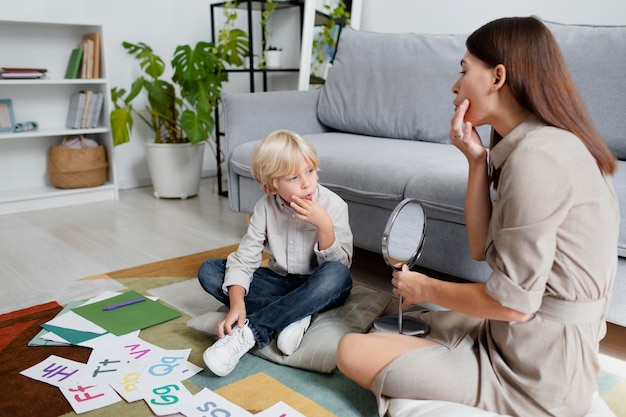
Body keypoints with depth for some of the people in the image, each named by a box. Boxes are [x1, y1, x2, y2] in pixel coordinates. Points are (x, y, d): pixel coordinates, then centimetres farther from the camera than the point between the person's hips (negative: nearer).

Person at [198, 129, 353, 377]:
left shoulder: (333, 205, -17)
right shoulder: (265, 208, -10)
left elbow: (341, 264, -18)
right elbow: (244, 259, -15)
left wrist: (324, 225, -33)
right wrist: (237, 305, -30)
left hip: (316, 290, -3)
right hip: (279, 282, 3)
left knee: (337, 275, -39)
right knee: (208, 271, -14)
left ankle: (249, 333, -34)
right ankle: (293, 317, -23)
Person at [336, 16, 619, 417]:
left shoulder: (537, 155, -25)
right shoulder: (544, 142, 6)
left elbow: (514, 302, -24)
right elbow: (482, 247, 6)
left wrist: (426, 288, -8)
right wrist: (477, 159, -5)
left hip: (537, 378, -9)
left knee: (353, 352, -5)